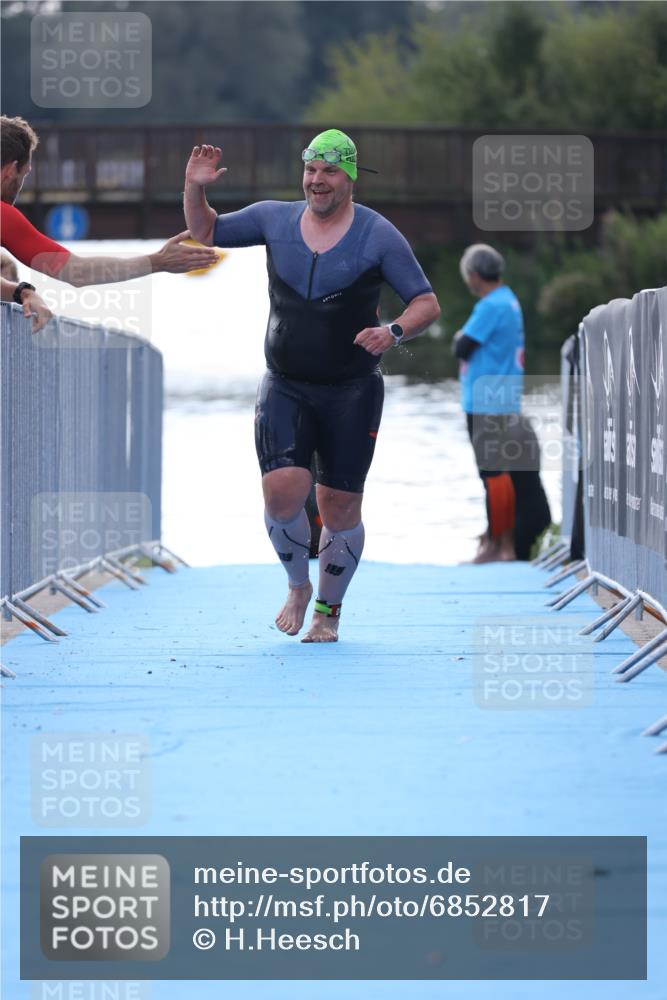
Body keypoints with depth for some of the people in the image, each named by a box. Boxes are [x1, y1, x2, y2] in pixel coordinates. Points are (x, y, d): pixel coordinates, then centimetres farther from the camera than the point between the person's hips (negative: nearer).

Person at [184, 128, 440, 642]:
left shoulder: (377, 235, -4)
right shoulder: (275, 219, 5)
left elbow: (427, 303, -4)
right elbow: (205, 232, 17)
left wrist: (394, 331, -24)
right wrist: (195, 189, -2)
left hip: (352, 392, -1)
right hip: (285, 388, 2)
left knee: (340, 507, 0)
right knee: (282, 489, -17)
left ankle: (329, 610, 21)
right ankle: (298, 586, 10)